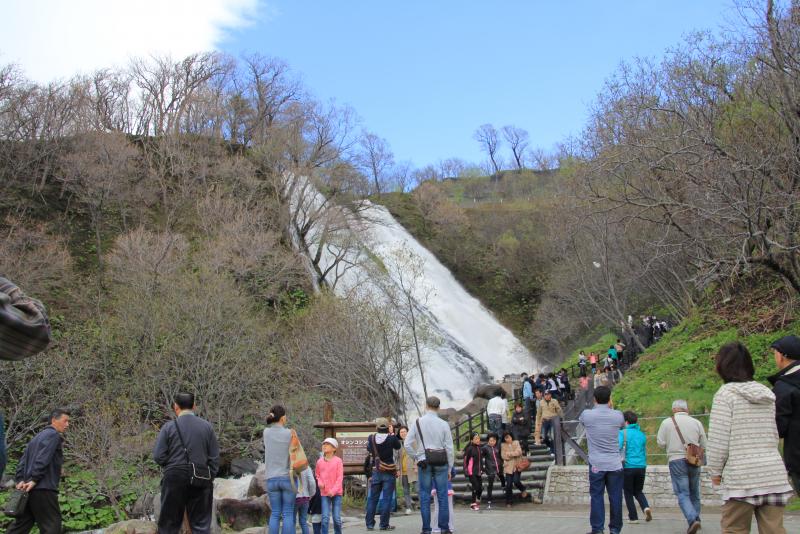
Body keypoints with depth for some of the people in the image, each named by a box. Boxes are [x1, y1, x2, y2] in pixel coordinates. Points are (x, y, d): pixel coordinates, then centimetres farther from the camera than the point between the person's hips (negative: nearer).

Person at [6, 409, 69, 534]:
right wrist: (34, 480, -17)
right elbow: (42, 459, -18)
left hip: (29, 488, 9)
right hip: (44, 489, -9)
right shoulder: (53, 435, -7)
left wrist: (20, 480, 6)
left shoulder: (38, 436, 22)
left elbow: (23, 460, 16)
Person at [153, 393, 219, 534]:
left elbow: (158, 456, -5)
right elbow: (214, 458, 2)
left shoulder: (169, 427, -4)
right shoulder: (207, 426, 2)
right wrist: (210, 478, 11)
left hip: (174, 479, -1)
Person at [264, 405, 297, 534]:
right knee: (288, 514, 1)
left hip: (272, 479, 2)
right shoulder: (290, 433, -7)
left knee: (275, 514, 6)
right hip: (288, 478, -2)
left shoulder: (266, 432, -1)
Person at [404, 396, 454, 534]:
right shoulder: (444, 424, -2)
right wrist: (449, 468, 7)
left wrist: (416, 457, 8)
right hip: (440, 463, 0)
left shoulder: (418, 423, -1)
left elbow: (407, 444, -4)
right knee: (442, 496, 5)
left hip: (423, 463, 0)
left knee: (425, 497, 5)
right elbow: (449, 448, 0)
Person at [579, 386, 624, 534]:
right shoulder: (617, 415, -4)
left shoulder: (587, 415, -8)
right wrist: (611, 408, 28)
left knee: (596, 497, 5)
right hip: (615, 464, 1)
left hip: (596, 464, -1)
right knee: (615, 497, 8)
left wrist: (596, 407, 23)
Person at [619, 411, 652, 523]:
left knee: (628, 493, 9)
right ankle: (646, 507, -6)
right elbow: (645, 452, 19)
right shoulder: (642, 435, 11)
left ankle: (633, 517, 8)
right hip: (641, 467, 5)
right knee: (638, 491, 19)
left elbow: (618, 447, -19)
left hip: (628, 466, -5)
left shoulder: (622, 433, -5)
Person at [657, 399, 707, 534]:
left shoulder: (667, 422, -4)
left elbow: (661, 443, -3)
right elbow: (703, 445, 6)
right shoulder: (696, 422, 1)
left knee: (682, 494, -3)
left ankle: (693, 519, -20)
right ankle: (696, 518, 25)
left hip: (676, 461, -3)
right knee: (694, 493, 18)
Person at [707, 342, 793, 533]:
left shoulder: (726, 393, -6)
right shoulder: (767, 394, 12)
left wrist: (715, 470, 2)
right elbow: (774, 436, 17)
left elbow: (719, 438, -9)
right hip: (774, 473, 6)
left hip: (742, 475, -6)